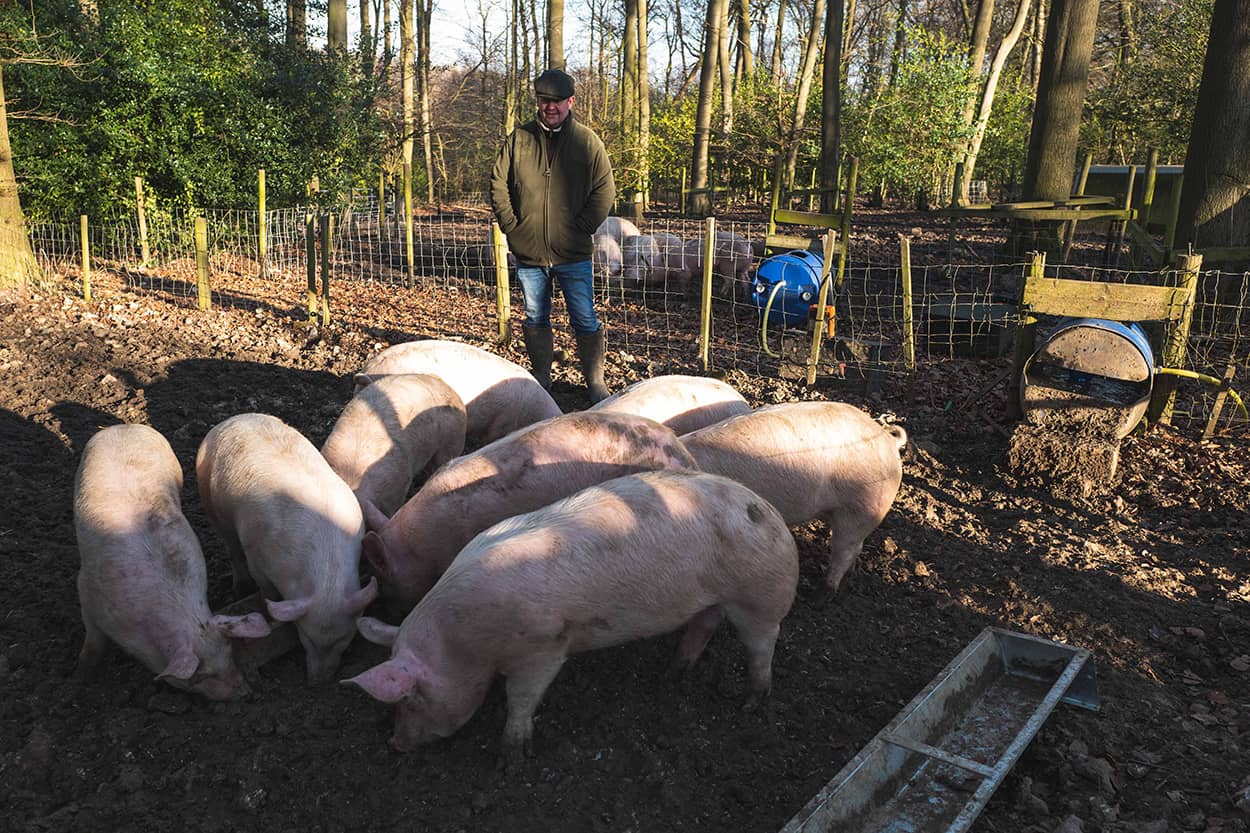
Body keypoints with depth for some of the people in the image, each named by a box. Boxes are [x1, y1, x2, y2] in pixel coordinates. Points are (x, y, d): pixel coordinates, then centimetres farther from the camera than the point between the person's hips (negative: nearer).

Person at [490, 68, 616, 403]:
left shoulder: (586, 140, 0)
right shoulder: (518, 138, 4)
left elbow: (605, 190, -1)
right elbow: (498, 184, 8)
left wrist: (582, 228, -9)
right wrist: (511, 225, -2)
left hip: (573, 254, -2)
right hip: (528, 251, 2)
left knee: (585, 321, 1)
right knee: (536, 319, 13)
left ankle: (596, 383, 13)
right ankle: (540, 381, 26)